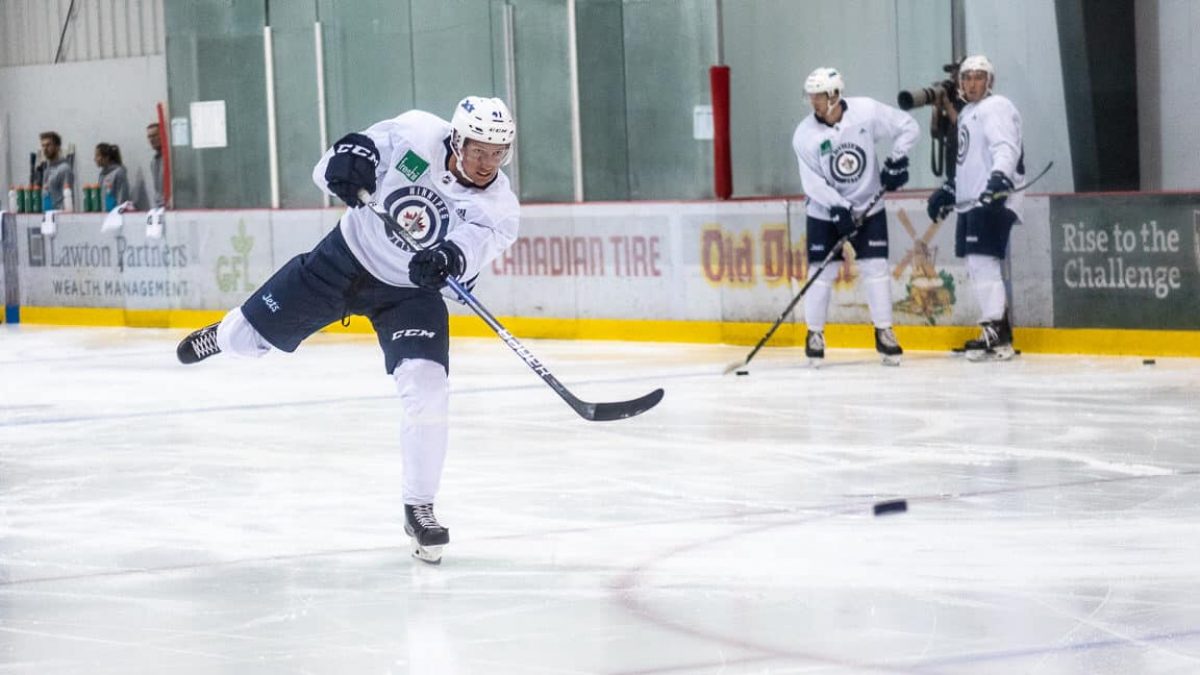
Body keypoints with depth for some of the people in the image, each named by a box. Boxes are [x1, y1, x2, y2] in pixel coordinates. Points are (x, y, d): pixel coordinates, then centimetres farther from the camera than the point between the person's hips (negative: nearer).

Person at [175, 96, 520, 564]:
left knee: (426, 392, -19)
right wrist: (348, 155, -37)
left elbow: (468, 252, -37)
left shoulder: (498, 209, -21)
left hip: (411, 292, -1)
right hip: (348, 257, 1)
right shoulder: (416, 135, -20)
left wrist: (446, 260, -60)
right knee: (251, 336, 10)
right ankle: (226, 335, 51)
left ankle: (419, 508, -2)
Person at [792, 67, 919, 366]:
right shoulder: (805, 136, -14)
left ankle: (884, 333, 5)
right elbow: (812, 183, -14)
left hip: (868, 207, 0)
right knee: (821, 272, -2)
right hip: (824, 212, 0)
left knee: (876, 268, -4)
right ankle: (815, 335, 10)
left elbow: (908, 127, -4)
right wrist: (839, 207, -24)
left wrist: (897, 160, -12)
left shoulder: (867, 111, -14)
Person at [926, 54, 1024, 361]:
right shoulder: (967, 114, 23)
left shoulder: (996, 108, -7)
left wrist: (999, 177, -39)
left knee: (983, 262, -16)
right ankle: (999, 331, 15)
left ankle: (996, 336, -17)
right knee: (977, 265, 10)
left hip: (992, 199, -10)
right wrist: (950, 190, 29)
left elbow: (1006, 148, -23)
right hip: (971, 201, 10)